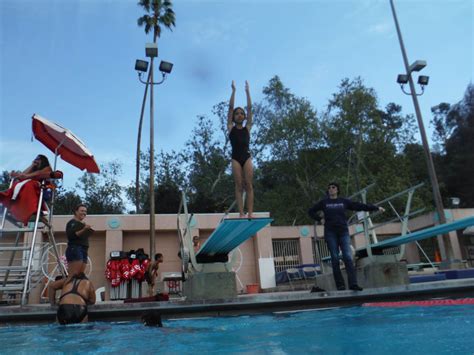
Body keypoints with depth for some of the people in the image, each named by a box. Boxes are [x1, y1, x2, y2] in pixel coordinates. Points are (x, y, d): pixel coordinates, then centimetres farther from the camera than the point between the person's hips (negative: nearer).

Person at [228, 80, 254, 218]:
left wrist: (247, 91, 8)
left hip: (247, 157, 1)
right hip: (236, 158, -1)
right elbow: (230, 107, 5)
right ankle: (241, 213, -5)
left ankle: (250, 213, -8)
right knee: (239, 186, -4)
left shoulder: (247, 128, 13)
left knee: (248, 185, -6)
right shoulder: (231, 128, 9)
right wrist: (234, 90, 4)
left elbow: (250, 108, 9)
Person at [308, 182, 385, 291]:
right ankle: (340, 285, 1)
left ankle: (353, 284, -15)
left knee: (348, 257, -11)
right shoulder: (324, 202, 8)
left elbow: (360, 206, 12)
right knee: (335, 258, -2)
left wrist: (376, 208, 11)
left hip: (343, 232, 1)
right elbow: (311, 211, 15)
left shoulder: (344, 201, 10)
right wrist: (320, 219, 3)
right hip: (330, 233, -1)